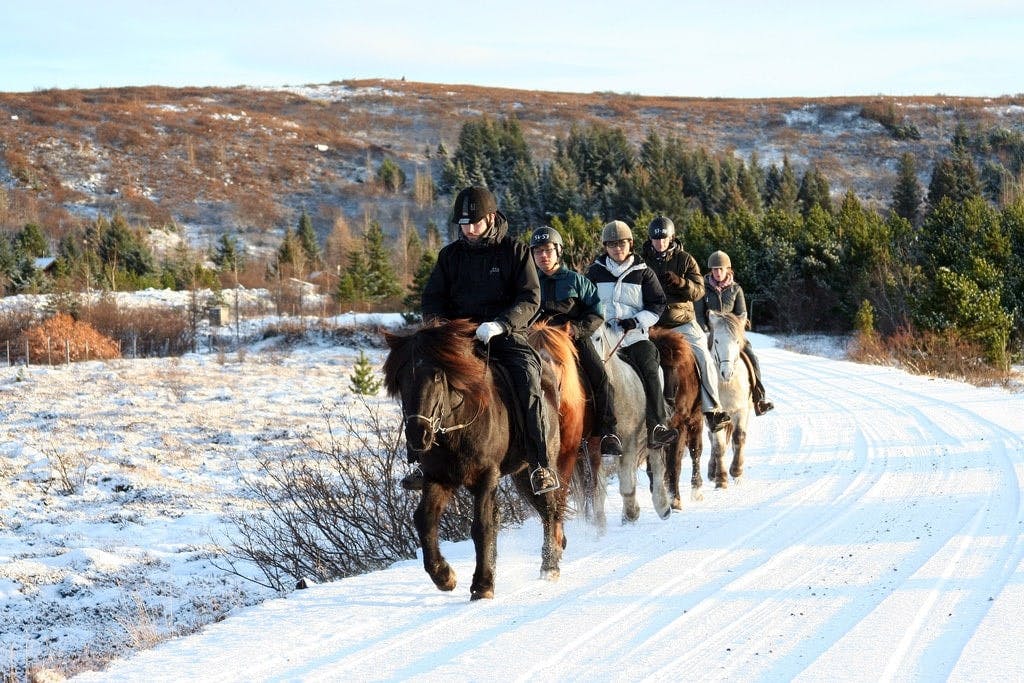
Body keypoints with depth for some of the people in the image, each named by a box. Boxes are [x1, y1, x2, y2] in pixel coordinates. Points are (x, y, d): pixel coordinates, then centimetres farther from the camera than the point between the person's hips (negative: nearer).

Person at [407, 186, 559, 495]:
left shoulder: (515, 251, 2)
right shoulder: (450, 255, 12)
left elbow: (530, 299, -5)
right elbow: (433, 297, 13)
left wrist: (500, 324, -22)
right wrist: (439, 325, -10)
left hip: (507, 334, -3)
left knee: (527, 379, -30)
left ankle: (540, 464, -26)